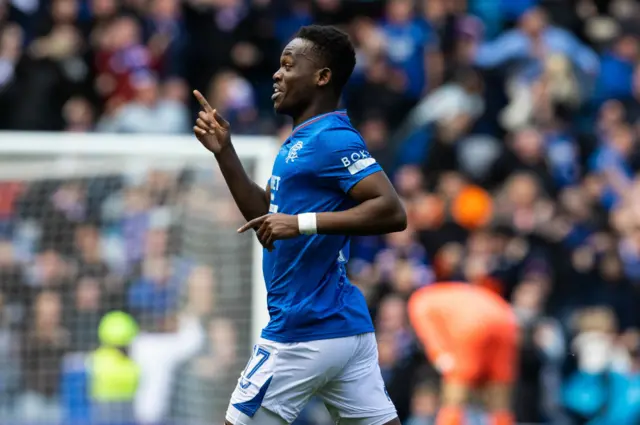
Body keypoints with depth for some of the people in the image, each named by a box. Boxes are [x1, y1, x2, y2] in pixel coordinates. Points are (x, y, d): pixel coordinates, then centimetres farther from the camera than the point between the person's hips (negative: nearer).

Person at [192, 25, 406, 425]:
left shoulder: (331, 140, -14)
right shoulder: (303, 139, 16)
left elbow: (393, 211, -23)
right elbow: (266, 216, 23)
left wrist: (302, 223, -28)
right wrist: (224, 152, 15)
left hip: (306, 330, -9)